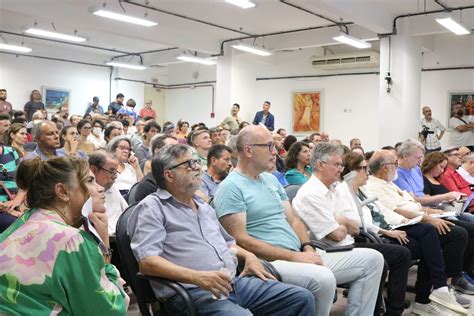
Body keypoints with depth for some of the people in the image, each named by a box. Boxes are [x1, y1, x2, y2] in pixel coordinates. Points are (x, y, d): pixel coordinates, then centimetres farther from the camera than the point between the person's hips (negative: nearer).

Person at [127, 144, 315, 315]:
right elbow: (147, 261, -14)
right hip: (191, 292, -7)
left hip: (235, 282, 8)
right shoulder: (152, 207, -2)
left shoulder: (204, 206, 23)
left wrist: (248, 255, 13)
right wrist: (198, 277, -24)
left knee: (302, 298, -2)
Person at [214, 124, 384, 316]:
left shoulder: (271, 180, 18)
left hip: (300, 257, 8)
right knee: (323, 278, -36)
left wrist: (308, 249, -2)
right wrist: (294, 256, -17)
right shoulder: (230, 187, -8)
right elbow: (241, 240, -16)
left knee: (372, 258, 2)